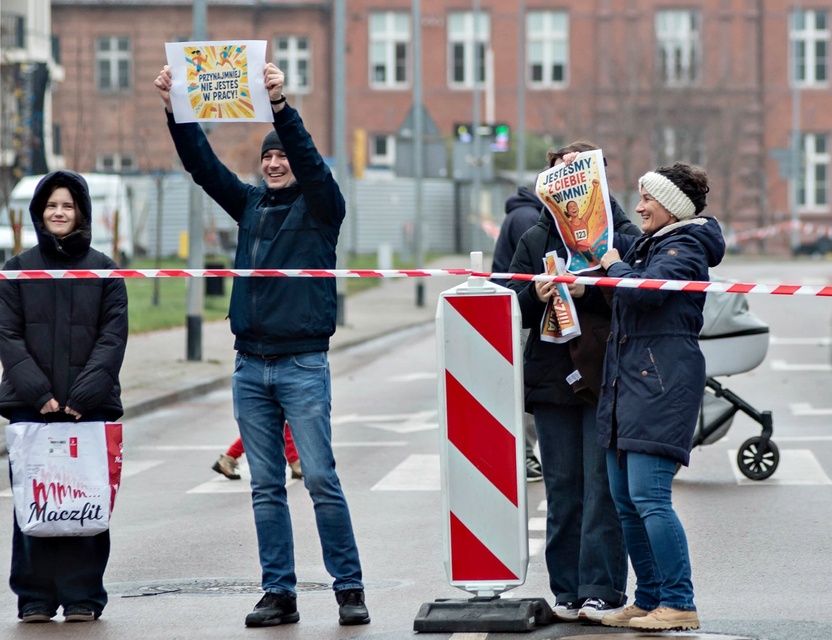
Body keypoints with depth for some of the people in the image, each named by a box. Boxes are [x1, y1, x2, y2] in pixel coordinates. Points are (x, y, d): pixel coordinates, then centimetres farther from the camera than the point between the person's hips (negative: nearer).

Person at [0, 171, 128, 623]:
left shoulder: (104, 271, 7)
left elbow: (113, 338, 1)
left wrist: (83, 396, -11)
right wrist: (39, 394, -11)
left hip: (90, 407, 0)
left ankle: (82, 597, 4)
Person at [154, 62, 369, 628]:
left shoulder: (321, 205, 0)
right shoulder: (250, 204, 14)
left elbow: (309, 159, -17)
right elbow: (202, 164, 8)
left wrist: (281, 106, -30)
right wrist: (176, 109, -5)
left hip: (303, 364, -5)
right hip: (250, 366, 5)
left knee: (321, 479, -7)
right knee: (266, 486, 6)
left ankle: (349, 587, 0)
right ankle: (279, 593, 10)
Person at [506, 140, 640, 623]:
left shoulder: (623, 234, 2)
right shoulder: (535, 240, 14)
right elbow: (511, 307, 10)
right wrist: (535, 296, -10)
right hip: (552, 379, 4)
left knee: (603, 486, -7)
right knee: (563, 488, 5)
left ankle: (602, 589, -5)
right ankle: (568, 591, 9)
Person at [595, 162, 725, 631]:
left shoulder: (685, 248, -6)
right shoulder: (645, 245, 22)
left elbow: (646, 289, -22)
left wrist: (614, 265, -5)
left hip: (663, 382, -10)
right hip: (626, 381, 10)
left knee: (649, 497, -15)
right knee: (626, 502, 8)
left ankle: (680, 605, -13)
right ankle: (649, 601, 15)